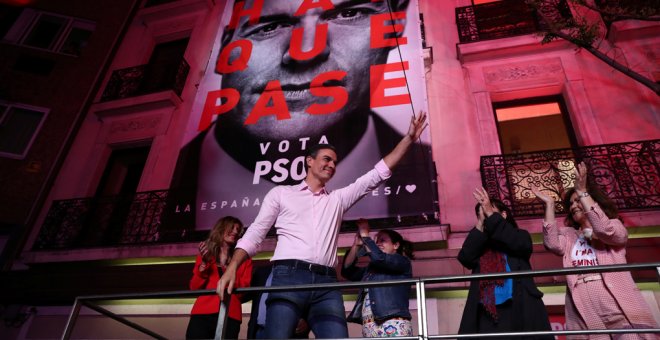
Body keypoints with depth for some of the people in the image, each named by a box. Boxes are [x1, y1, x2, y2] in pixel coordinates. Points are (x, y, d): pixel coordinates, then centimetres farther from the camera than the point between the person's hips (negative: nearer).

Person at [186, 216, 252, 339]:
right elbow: (194, 288, 9)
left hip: (229, 317, -1)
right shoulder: (205, 255, 19)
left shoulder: (243, 259, 15)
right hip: (202, 314, 1)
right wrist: (203, 263, -2)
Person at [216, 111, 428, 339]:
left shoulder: (338, 199, 24)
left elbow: (378, 173, 21)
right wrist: (232, 268, -4)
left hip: (327, 283, 3)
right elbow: (254, 234, 13)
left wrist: (409, 139, 19)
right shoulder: (281, 193, 18)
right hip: (288, 277, -3)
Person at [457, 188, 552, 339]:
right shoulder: (479, 244, 18)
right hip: (487, 313, 1)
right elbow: (465, 258, -4)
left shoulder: (519, 236, 16)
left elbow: (521, 245, -10)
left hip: (519, 311, -1)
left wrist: (491, 215, -11)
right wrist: (481, 223, -8)